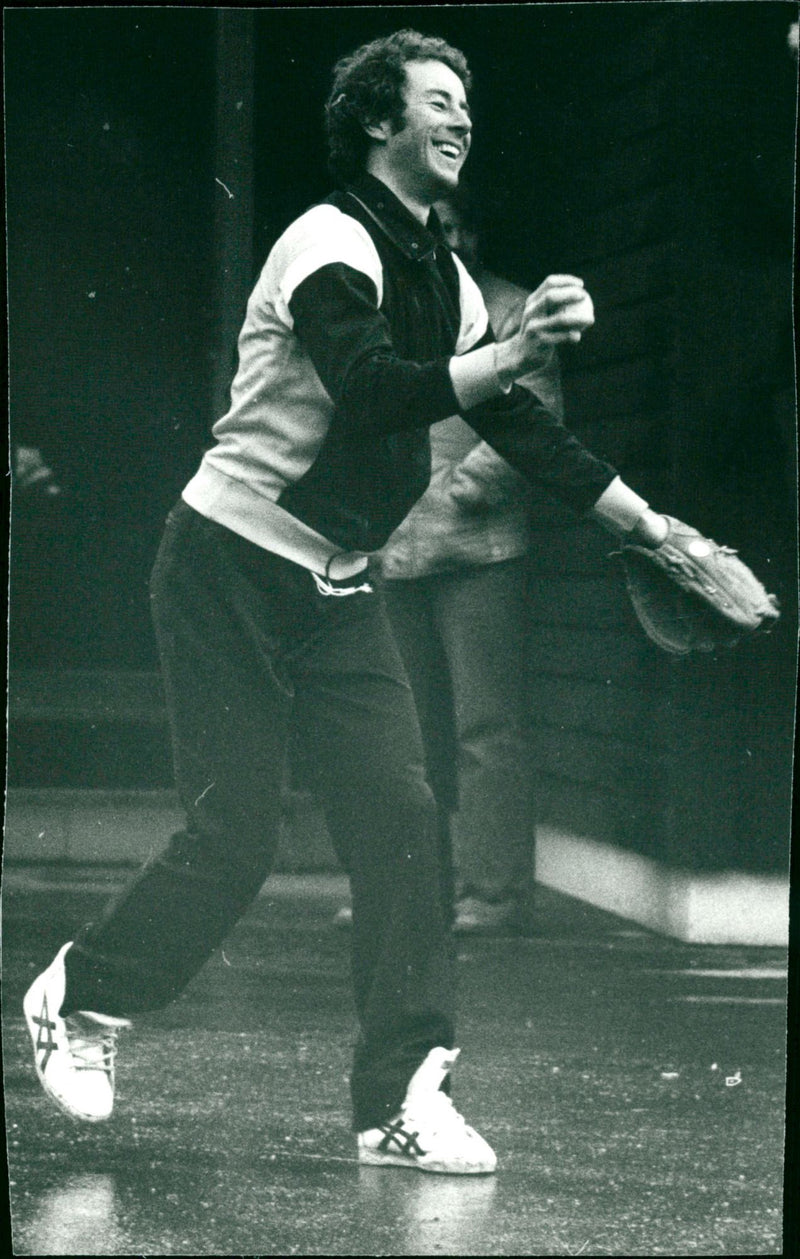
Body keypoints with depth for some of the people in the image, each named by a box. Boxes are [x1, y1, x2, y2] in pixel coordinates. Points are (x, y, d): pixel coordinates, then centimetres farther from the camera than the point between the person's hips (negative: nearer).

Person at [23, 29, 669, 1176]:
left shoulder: (441, 278, 9)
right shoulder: (331, 245, -17)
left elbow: (511, 420, 17)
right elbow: (369, 393, -32)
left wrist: (641, 518, 15)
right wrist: (507, 356, -44)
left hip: (336, 588, 7)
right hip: (230, 572, -7)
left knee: (399, 813, -7)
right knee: (234, 838, -7)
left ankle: (402, 1098, -5)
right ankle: (78, 998, 18)